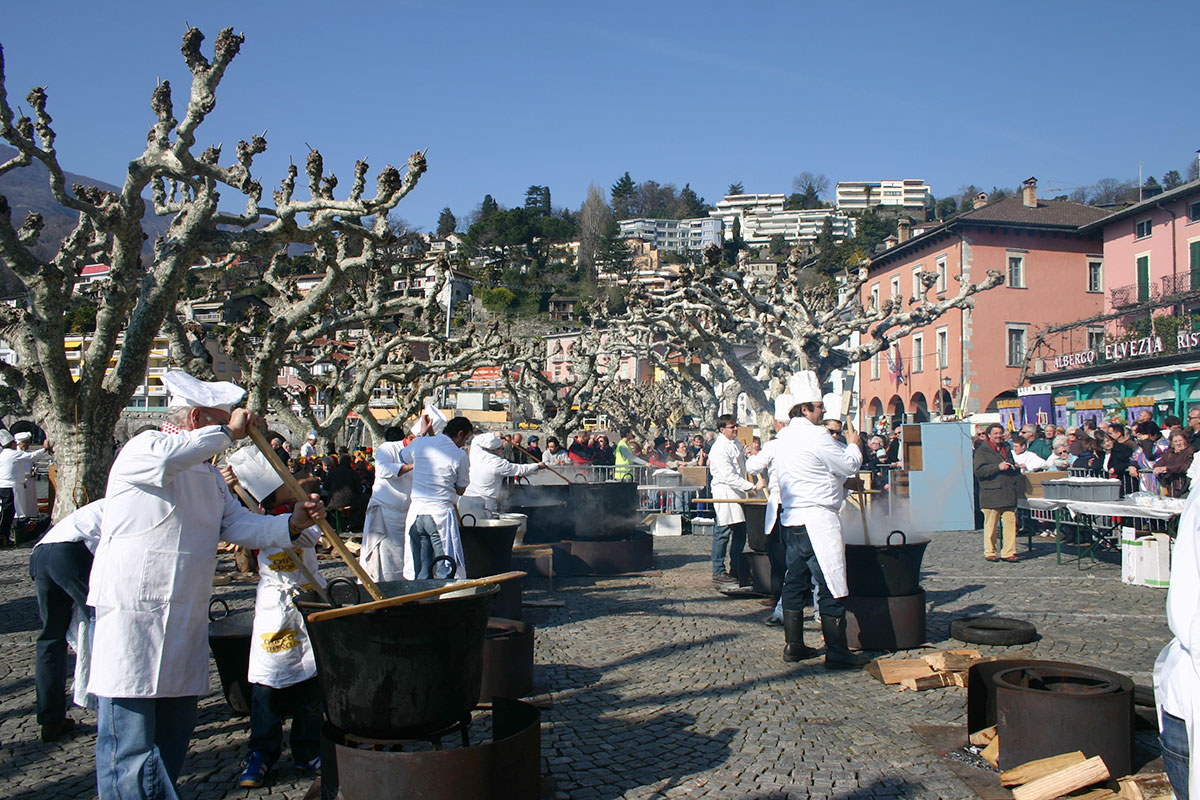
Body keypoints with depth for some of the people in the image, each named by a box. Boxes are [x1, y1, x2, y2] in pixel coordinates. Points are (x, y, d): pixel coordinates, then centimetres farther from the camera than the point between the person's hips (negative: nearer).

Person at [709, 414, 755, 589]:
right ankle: (718, 572, 1)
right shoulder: (719, 448, -17)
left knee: (740, 531, 11)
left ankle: (736, 570, 21)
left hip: (738, 491, 9)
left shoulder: (737, 443, 12)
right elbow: (728, 476, -24)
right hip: (724, 491, -9)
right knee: (723, 532, -6)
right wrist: (750, 486, -27)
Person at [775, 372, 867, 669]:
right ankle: (837, 652, 0)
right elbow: (850, 466, -7)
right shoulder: (815, 435, -14)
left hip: (791, 519, 9)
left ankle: (793, 645, 21)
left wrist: (844, 446, 22)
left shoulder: (785, 436, 13)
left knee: (795, 582, 14)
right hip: (817, 520, -9)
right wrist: (853, 444, 10)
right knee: (830, 587, -3)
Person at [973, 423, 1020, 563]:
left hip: (1008, 493, 5)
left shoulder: (1006, 449, 21)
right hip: (991, 494, -5)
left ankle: (1008, 552, 7)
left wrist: (1015, 468, 12)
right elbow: (978, 470, -12)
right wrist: (998, 467, -15)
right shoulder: (982, 451, 1)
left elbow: (1013, 467, 36)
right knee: (991, 525, 0)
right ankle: (989, 552, 11)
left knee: (1011, 522, -1)